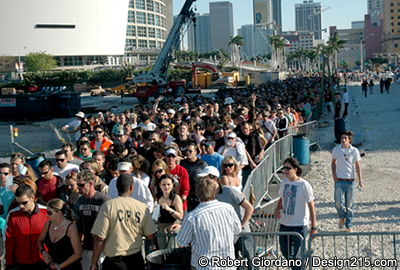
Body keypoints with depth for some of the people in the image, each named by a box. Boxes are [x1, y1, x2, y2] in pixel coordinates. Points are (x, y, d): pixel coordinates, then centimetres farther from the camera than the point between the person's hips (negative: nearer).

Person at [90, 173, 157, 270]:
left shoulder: (108, 206, -11)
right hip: (136, 259, 2)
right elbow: (149, 236, 2)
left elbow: (99, 238, -12)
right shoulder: (142, 207, -5)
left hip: (114, 261, -2)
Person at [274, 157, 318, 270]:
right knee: (285, 252, 17)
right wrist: (277, 209, -3)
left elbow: (311, 206, -13)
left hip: (299, 225, -6)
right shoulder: (284, 182, 2)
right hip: (284, 224, 6)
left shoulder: (304, 185, -16)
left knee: (296, 254, 1)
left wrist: (314, 227, -14)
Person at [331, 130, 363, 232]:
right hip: (339, 180, 0)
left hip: (350, 181, 0)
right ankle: (342, 217, 21)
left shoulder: (354, 151, -5)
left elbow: (358, 166, 0)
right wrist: (333, 174, 1)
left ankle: (348, 225, 21)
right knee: (338, 202, -10)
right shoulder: (336, 149, -2)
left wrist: (360, 180, -6)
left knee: (349, 204, 6)